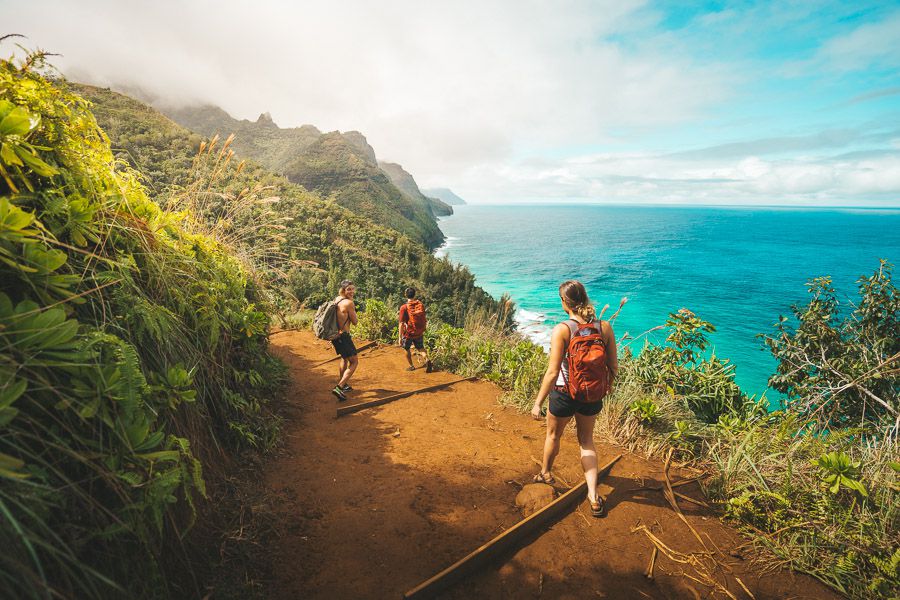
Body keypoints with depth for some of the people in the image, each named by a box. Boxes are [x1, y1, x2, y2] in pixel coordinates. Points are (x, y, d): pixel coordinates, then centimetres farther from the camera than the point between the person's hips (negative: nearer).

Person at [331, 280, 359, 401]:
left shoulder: (336, 299, 7)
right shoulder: (349, 303, -18)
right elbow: (355, 322, -8)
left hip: (334, 335, 9)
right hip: (343, 336, -9)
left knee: (344, 358, 29)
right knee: (354, 362, 0)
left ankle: (342, 383, 40)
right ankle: (339, 387, -11)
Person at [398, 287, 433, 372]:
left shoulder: (404, 307, -15)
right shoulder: (420, 304, -2)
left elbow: (401, 324, -16)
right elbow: (424, 320, 6)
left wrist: (400, 338, -11)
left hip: (408, 333, -3)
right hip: (419, 333, 3)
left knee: (407, 349, 21)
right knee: (421, 348, 21)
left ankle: (411, 366, 30)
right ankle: (427, 360, -5)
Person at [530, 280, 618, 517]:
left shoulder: (562, 330, -21)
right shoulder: (605, 327, -10)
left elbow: (552, 372, -22)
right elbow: (613, 366, -2)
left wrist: (538, 403, -13)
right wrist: (607, 387, 19)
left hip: (564, 394, -3)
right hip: (593, 397, 3)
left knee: (553, 435, 25)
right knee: (586, 441, 25)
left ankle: (545, 473, 50)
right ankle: (593, 496, 22)